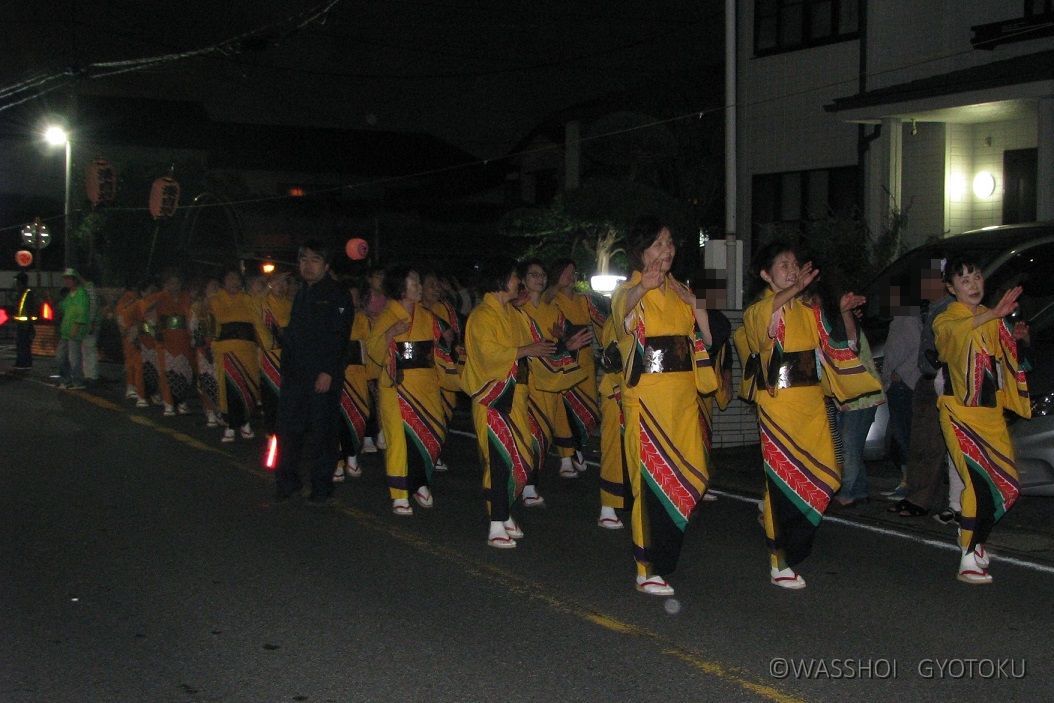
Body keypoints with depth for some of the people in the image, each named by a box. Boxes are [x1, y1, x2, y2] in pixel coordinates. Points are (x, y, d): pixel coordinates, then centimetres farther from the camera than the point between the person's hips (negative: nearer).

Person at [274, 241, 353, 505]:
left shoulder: (337, 295, -6)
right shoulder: (301, 294, 19)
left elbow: (339, 337, -14)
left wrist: (328, 372, -20)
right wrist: (286, 367, 16)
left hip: (323, 377, -7)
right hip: (295, 375, 7)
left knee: (321, 431, -2)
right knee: (288, 429, 8)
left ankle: (322, 488, 7)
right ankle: (287, 481, 21)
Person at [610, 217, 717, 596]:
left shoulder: (681, 291, 17)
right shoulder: (628, 290, -3)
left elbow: (702, 339, 23)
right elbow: (625, 317, -29)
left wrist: (699, 309, 3)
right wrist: (643, 287, -50)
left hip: (683, 391, 6)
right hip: (648, 391, -6)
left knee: (690, 476, 6)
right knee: (652, 476, -7)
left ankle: (661, 553, 22)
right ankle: (648, 569, 0)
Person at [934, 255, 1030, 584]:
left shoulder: (991, 320, 14)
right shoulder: (946, 319, -6)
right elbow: (954, 330, -31)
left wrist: (1013, 338, 9)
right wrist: (994, 314, -45)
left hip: (991, 412, 7)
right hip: (961, 412, -7)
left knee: (1006, 484, 7)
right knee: (981, 481, -17)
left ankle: (971, 536, 28)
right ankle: (969, 560, -13)